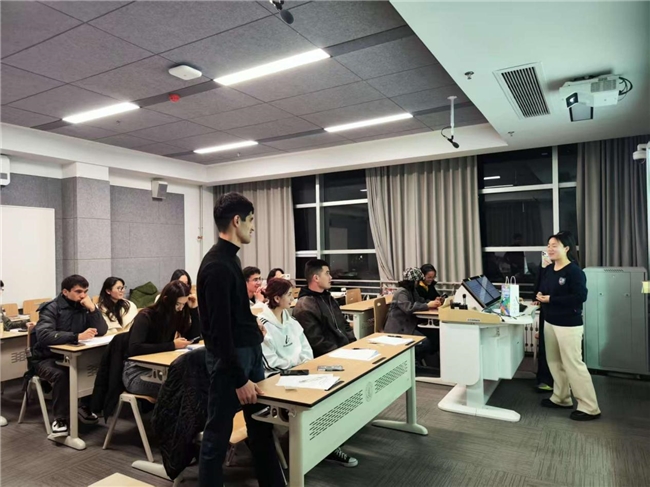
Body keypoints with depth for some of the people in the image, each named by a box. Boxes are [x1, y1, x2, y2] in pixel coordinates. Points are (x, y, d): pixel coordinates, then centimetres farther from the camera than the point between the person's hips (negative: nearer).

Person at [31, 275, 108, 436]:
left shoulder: (83, 307, 0)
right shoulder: (51, 308, -15)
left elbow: (102, 331, -6)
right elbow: (44, 336, -31)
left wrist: (92, 308, -20)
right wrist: (77, 336, -41)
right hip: (47, 358, -5)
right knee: (60, 374, -34)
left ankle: (86, 408, 3)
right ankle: (60, 419, -15)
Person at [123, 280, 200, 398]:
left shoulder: (177, 315, 1)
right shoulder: (146, 317, -17)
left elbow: (194, 337, 3)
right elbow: (134, 348, -29)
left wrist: (194, 309, -7)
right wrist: (172, 345, -29)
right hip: (137, 372, -6)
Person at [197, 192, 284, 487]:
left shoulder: (229, 258, 9)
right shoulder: (217, 266, -21)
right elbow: (220, 330, -23)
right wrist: (239, 379, -21)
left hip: (250, 350, 10)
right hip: (230, 357, -10)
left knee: (261, 425, 19)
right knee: (218, 432, 6)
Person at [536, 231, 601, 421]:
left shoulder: (574, 271, -16)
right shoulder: (549, 270, 8)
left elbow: (580, 296, -24)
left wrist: (551, 299, -22)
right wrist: (539, 296, -4)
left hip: (569, 325, -8)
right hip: (550, 322, 9)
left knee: (573, 365, -3)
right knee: (554, 361, 17)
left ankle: (590, 408, 9)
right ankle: (561, 398, 32)